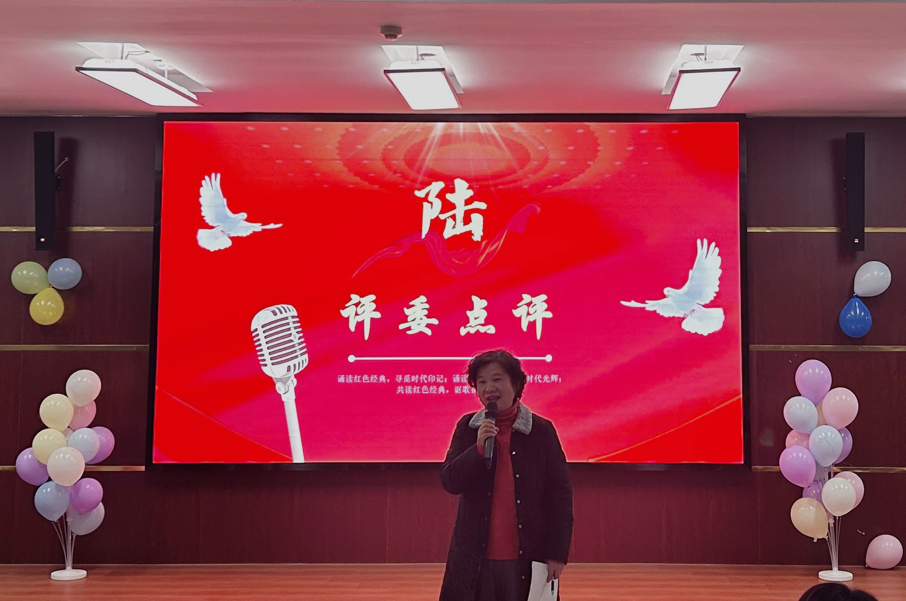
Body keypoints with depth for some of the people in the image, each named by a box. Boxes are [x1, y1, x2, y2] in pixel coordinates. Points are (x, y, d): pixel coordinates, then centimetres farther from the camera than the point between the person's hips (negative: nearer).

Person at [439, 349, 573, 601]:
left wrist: (558, 553, -6)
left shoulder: (540, 430, -3)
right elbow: (449, 482, -2)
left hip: (527, 558, -2)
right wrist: (479, 448, -17)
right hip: (475, 557, 2)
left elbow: (560, 493, -2)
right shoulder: (467, 428, 4)